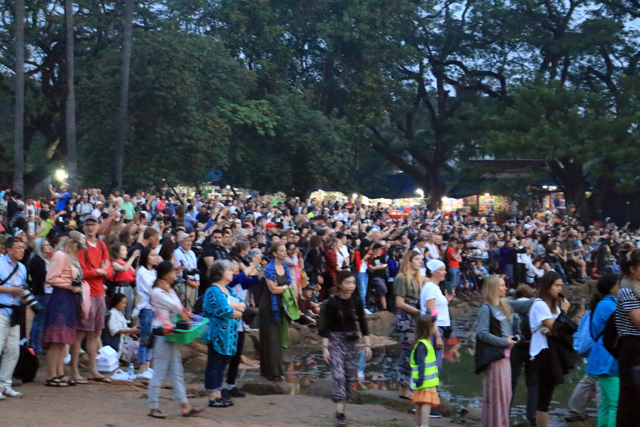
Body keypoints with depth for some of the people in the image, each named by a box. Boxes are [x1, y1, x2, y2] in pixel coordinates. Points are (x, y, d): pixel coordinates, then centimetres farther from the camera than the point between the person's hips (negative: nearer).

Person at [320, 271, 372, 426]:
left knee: (350, 377, 5)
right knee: (338, 375, -13)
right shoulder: (332, 303, -10)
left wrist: (367, 344, 0)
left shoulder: (356, 302, -1)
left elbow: (363, 324, 5)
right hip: (335, 340, -4)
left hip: (351, 341, 4)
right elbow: (326, 327, -8)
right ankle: (339, 413, -15)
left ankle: (342, 409, 16)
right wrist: (325, 348, -12)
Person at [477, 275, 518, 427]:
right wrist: (504, 342, -18)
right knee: (496, 393, -3)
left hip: (505, 355, 8)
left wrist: (513, 339, 4)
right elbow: (482, 334, -18)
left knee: (506, 392, 12)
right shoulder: (486, 309, -11)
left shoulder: (503, 306, 15)